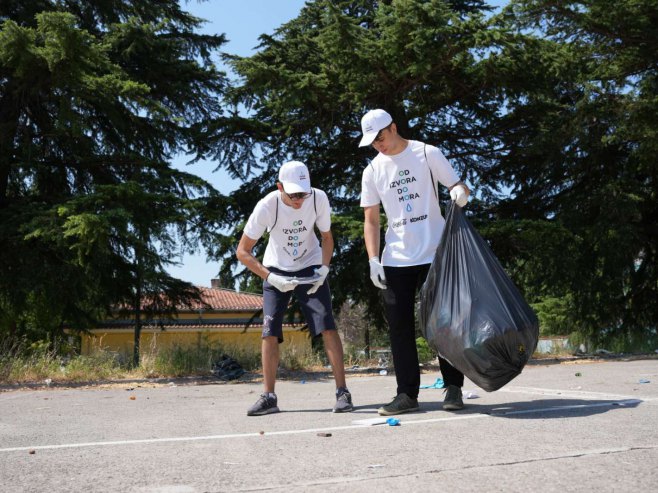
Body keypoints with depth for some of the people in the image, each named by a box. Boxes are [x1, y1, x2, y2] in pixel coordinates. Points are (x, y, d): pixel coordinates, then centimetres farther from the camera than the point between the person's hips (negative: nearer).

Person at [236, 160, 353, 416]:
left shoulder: (318, 198, -20)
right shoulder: (267, 206, -25)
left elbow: (327, 237, -1)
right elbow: (243, 251, -18)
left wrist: (324, 269, -16)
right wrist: (271, 278, -28)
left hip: (311, 268, 0)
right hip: (277, 271, 0)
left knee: (327, 326, -12)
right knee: (269, 332, -6)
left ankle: (342, 391, -6)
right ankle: (269, 397, 5)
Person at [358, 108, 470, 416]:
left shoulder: (427, 154, 1)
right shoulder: (372, 171, 8)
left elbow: (458, 187, 2)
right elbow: (371, 220, 8)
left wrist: (460, 192, -23)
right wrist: (373, 259, -2)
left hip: (434, 254, -3)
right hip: (395, 260, 3)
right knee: (399, 325, 1)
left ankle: (453, 387, 13)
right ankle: (407, 394, 9)